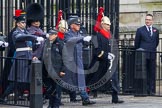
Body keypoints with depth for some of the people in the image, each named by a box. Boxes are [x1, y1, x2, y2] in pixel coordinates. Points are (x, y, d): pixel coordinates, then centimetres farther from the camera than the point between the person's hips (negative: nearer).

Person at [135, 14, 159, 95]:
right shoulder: (140, 30, 3)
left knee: (152, 73, 2)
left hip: (152, 55, 3)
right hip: (143, 55, -3)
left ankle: (152, 90, 4)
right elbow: (136, 43, 8)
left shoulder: (156, 31, 12)